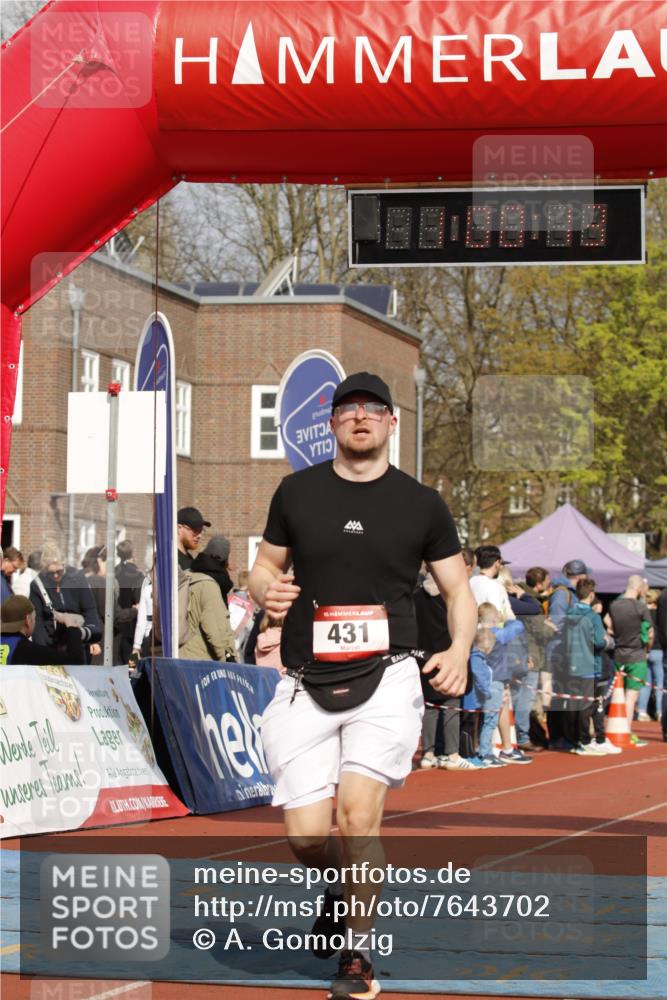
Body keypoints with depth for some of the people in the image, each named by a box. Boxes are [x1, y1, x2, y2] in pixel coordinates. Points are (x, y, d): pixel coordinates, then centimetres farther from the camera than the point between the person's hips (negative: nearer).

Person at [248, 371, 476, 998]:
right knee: (306, 837, -6)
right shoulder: (296, 493, 8)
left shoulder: (422, 504, 5)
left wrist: (459, 651, -7)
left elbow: (458, 590, 11)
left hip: (385, 681, -2)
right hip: (306, 687, 2)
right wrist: (265, 588, -7)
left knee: (358, 814, -19)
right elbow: (264, 567, 17)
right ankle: (343, 887, 31)